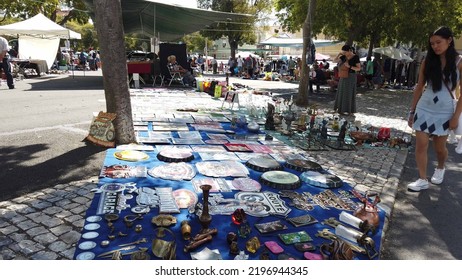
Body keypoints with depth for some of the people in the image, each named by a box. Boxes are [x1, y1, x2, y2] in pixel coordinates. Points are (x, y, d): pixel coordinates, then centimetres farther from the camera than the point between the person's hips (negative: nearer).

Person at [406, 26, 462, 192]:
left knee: (440, 147, 10)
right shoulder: (428, 61, 3)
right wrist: (412, 111, 5)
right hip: (424, 109, 2)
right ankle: (422, 180, 5)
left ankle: (440, 169, 41)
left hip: (444, 112, -2)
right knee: (421, 145, -4)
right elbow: (419, 87, 6)